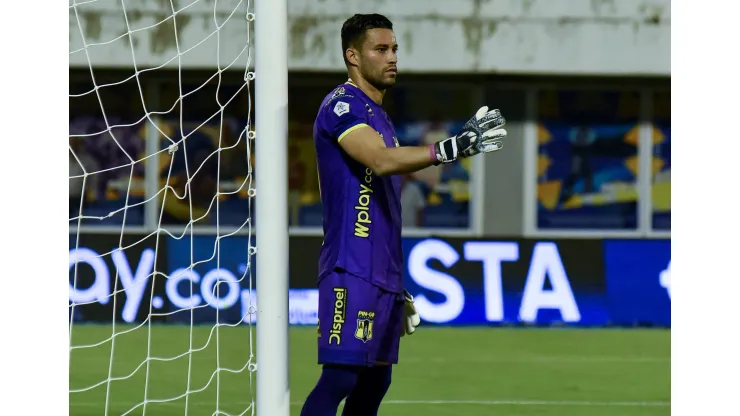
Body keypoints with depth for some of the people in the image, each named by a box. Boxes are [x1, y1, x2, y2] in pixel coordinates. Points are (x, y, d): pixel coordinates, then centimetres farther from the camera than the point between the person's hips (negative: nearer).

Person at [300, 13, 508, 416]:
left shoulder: (377, 114, 22)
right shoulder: (342, 105, -8)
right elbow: (381, 161, -27)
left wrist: (397, 287, 23)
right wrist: (450, 148, -38)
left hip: (383, 275, 10)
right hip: (352, 273, -10)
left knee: (374, 383, 8)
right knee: (340, 378, -16)